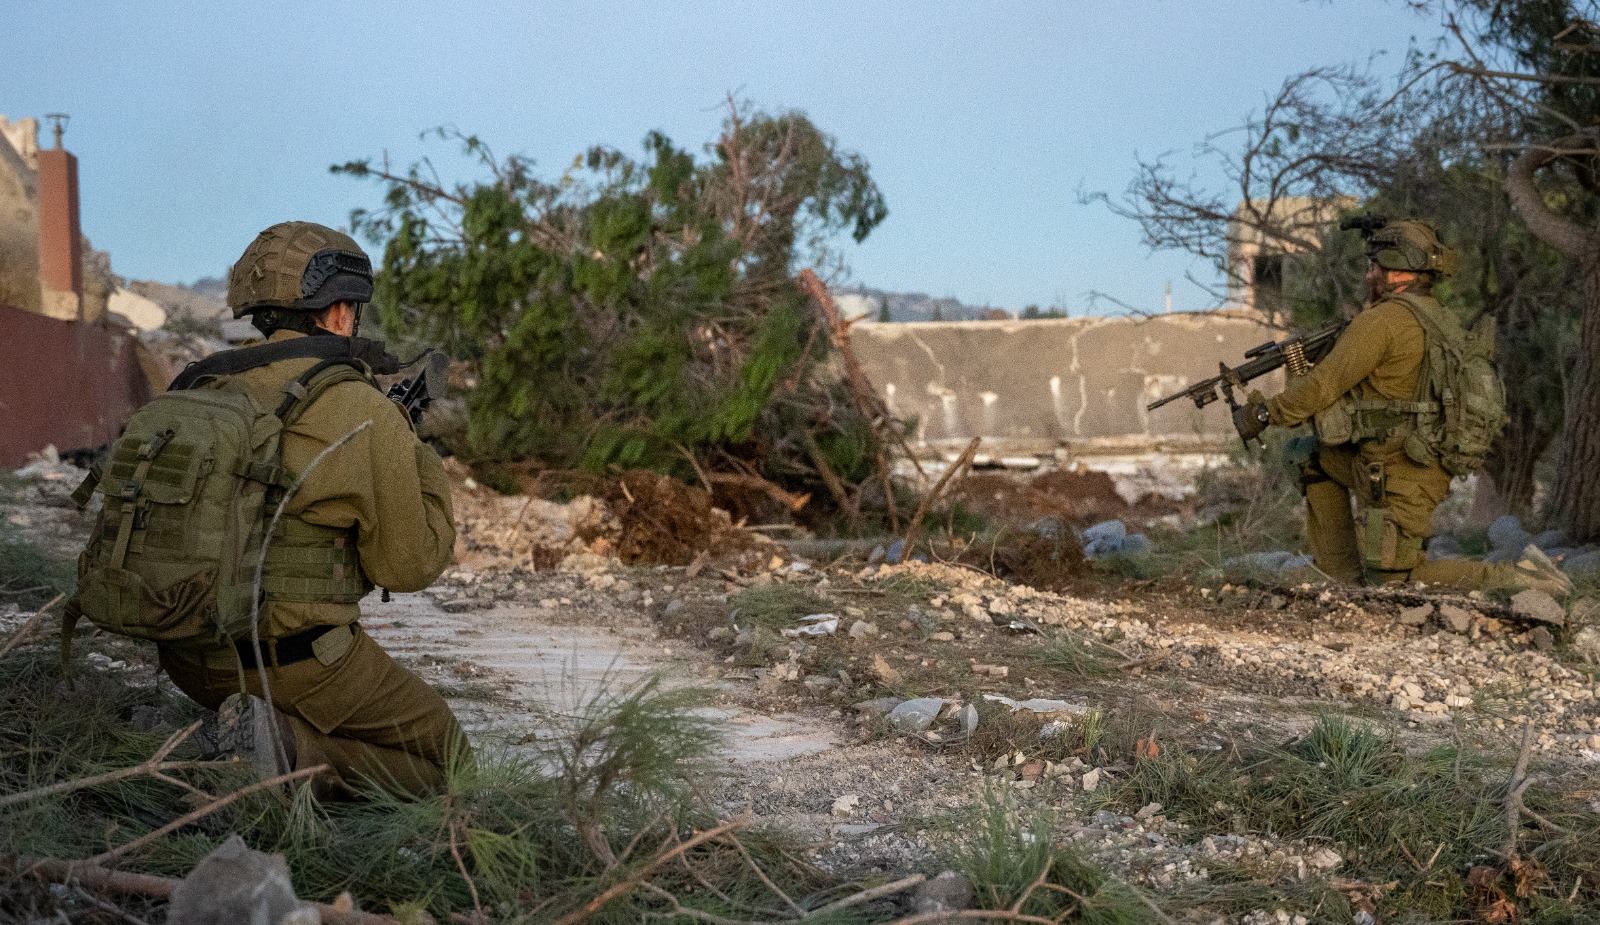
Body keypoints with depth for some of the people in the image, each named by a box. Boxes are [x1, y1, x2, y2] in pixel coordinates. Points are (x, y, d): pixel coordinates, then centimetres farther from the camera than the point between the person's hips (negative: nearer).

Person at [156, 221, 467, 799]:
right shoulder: (367, 413, -13)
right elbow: (408, 565, -6)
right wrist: (421, 462, 8)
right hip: (293, 659, -8)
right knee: (443, 757, 9)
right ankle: (290, 751, -11)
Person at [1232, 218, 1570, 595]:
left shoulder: (1382, 320, -17)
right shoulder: (1434, 317, 11)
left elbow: (1325, 383, -15)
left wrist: (1265, 413, -3)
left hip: (1399, 478, -9)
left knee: (1391, 585, -1)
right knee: (1319, 459, 24)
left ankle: (1510, 576, -9)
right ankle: (1342, 574, 21)